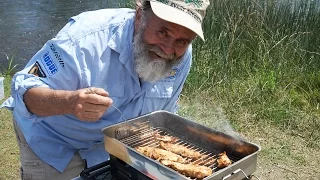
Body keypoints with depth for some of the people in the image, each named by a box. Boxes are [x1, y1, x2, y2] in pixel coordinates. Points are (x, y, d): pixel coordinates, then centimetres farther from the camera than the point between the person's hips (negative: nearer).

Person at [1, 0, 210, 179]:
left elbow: (163, 114, 0)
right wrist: (69, 102, -49)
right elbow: (24, 90, -30)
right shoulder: (86, 36, -34)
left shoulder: (182, 57, -16)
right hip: (52, 140, -3)